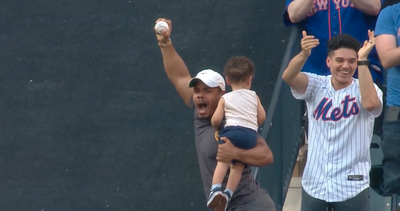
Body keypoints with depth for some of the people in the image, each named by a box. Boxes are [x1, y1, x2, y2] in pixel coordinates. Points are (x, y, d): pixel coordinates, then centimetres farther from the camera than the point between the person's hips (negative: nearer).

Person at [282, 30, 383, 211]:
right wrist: (304, 53, -36)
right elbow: (288, 77, -16)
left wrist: (363, 60, -27)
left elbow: (370, 103, -28)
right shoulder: (316, 86, 2)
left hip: (352, 187, -2)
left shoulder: (364, 89, -4)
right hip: (314, 184, 2)